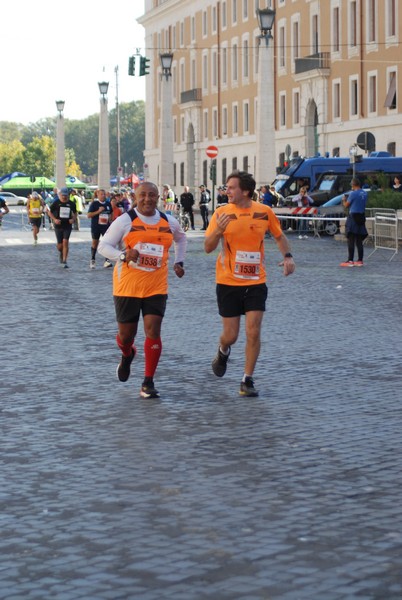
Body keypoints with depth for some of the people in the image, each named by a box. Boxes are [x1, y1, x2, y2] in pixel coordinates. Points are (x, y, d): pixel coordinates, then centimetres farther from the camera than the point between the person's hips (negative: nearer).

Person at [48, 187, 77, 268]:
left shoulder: (71, 203, 3)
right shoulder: (56, 203, -2)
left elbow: (75, 213, 17)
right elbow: (50, 212, 6)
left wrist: (73, 219, -3)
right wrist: (54, 219, -11)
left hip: (67, 226, 0)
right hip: (58, 226, 0)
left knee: (65, 242, -13)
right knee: (60, 245, 4)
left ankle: (64, 261, -10)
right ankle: (61, 253, 40)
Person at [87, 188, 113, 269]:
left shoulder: (108, 204, 6)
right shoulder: (94, 204, -5)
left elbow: (111, 213, 24)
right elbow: (88, 215, -11)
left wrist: (109, 218, 7)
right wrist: (98, 211, -19)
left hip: (106, 226, 2)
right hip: (96, 226, -2)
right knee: (95, 242, 11)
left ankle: (107, 261, -12)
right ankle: (92, 260, 26)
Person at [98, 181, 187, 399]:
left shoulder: (169, 222, 8)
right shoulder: (125, 221, -5)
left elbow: (181, 238, 30)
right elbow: (103, 246, -7)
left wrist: (179, 262, 19)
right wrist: (123, 255, -23)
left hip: (156, 288, 2)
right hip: (127, 286, -2)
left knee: (153, 331, -11)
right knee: (126, 333, 7)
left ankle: (148, 383, -3)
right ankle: (127, 355, 45)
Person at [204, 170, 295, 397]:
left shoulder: (264, 212, -3)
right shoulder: (222, 213, -5)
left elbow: (279, 235, 15)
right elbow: (208, 248, -6)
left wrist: (288, 256, -2)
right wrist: (218, 231, -25)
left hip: (256, 282, 0)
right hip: (228, 283, 0)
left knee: (253, 332, -7)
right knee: (230, 335, 5)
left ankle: (248, 380, 6)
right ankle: (223, 352, 42)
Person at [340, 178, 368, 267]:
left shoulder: (353, 194, -14)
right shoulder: (364, 193, 6)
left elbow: (346, 205, -7)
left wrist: (344, 200, 14)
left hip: (353, 217, -7)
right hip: (361, 217, 7)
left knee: (351, 240, -4)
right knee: (359, 241, 11)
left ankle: (350, 261, -7)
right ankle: (360, 260, 12)